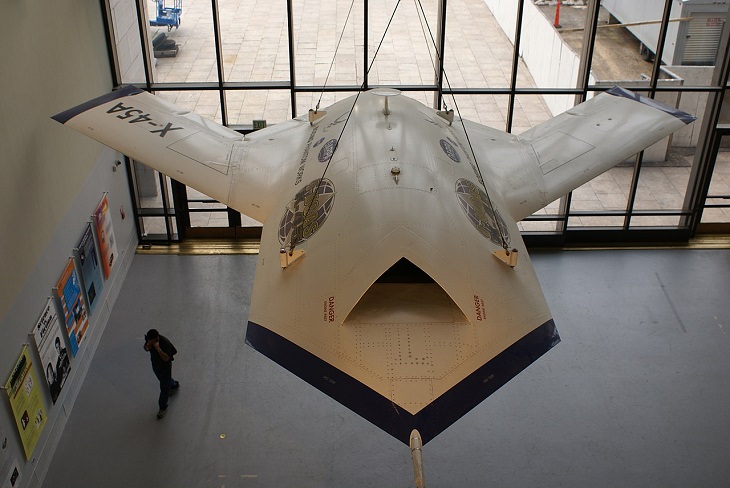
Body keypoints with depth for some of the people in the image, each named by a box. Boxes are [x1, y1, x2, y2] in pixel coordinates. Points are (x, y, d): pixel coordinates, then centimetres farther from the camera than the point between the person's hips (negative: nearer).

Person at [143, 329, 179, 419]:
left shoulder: (165, 342, -36)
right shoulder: (149, 339, -19)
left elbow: (166, 358, -34)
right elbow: (145, 348, -3)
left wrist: (158, 348, -45)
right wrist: (147, 347, -28)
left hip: (165, 367, -7)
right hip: (155, 364, 7)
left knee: (164, 388, 8)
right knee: (163, 380, 33)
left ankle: (163, 408, 26)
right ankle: (174, 385, 64)